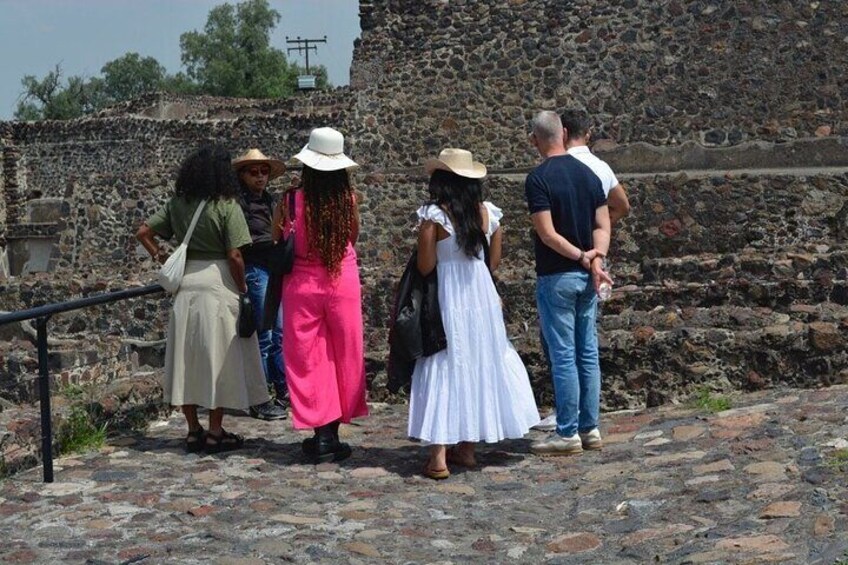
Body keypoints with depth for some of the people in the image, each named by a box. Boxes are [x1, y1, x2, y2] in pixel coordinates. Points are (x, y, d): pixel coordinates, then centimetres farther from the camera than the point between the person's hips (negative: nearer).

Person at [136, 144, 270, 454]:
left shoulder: (177, 204, 6)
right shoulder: (226, 206, -10)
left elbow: (143, 232, 6)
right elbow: (234, 257, -13)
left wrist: (161, 258, 15)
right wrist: (242, 288, -1)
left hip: (186, 285, 5)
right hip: (218, 285, -5)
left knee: (187, 358, 10)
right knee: (218, 358, 3)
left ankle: (193, 430, 17)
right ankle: (215, 432, 8)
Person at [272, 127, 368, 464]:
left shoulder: (292, 201, -12)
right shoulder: (348, 199, -8)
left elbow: (277, 243, 2)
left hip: (302, 284, -1)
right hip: (343, 283, 1)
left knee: (308, 360, 8)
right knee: (341, 357, 12)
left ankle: (322, 434, 7)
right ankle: (332, 434, 16)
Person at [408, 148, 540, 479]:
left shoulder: (433, 215, -12)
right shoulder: (488, 213, 2)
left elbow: (425, 266, -11)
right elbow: (494, 262, 9)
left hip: (447, 303, -4)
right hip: (482, 300, 5)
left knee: (442, 373, 0)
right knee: (479, 369, 15)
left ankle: (439, 457, -4)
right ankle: (467, 448, 23)